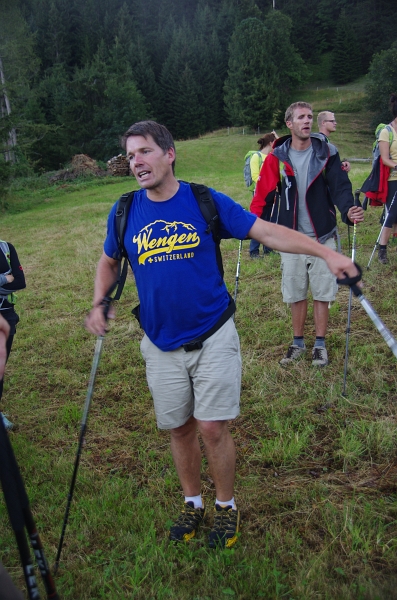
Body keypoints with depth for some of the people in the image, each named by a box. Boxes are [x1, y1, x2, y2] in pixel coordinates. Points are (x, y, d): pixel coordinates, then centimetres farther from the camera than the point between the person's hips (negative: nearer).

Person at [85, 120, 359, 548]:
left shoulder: (207, 201, -8)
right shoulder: (124, 212, -1)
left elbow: (265, 232, -10)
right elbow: (109, 261, 15)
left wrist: (326, 253, -18)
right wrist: (99, 304, -2)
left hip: (213, 338, -2)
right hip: (161, 346, 3)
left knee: (213, 429, 1)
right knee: (179, 429, 14)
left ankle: (226, 507, 27)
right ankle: (192, 502, 38)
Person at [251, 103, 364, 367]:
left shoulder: (327, 153, -4)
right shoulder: (277, 157, -3)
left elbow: (340, 186, -9)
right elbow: (264, 193, -5)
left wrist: (348, 209, -29)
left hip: (322, 237, 0)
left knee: (322, 293, 8)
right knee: (296, 294, 12)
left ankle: (320, 344, 23)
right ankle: (298, 343, 28)